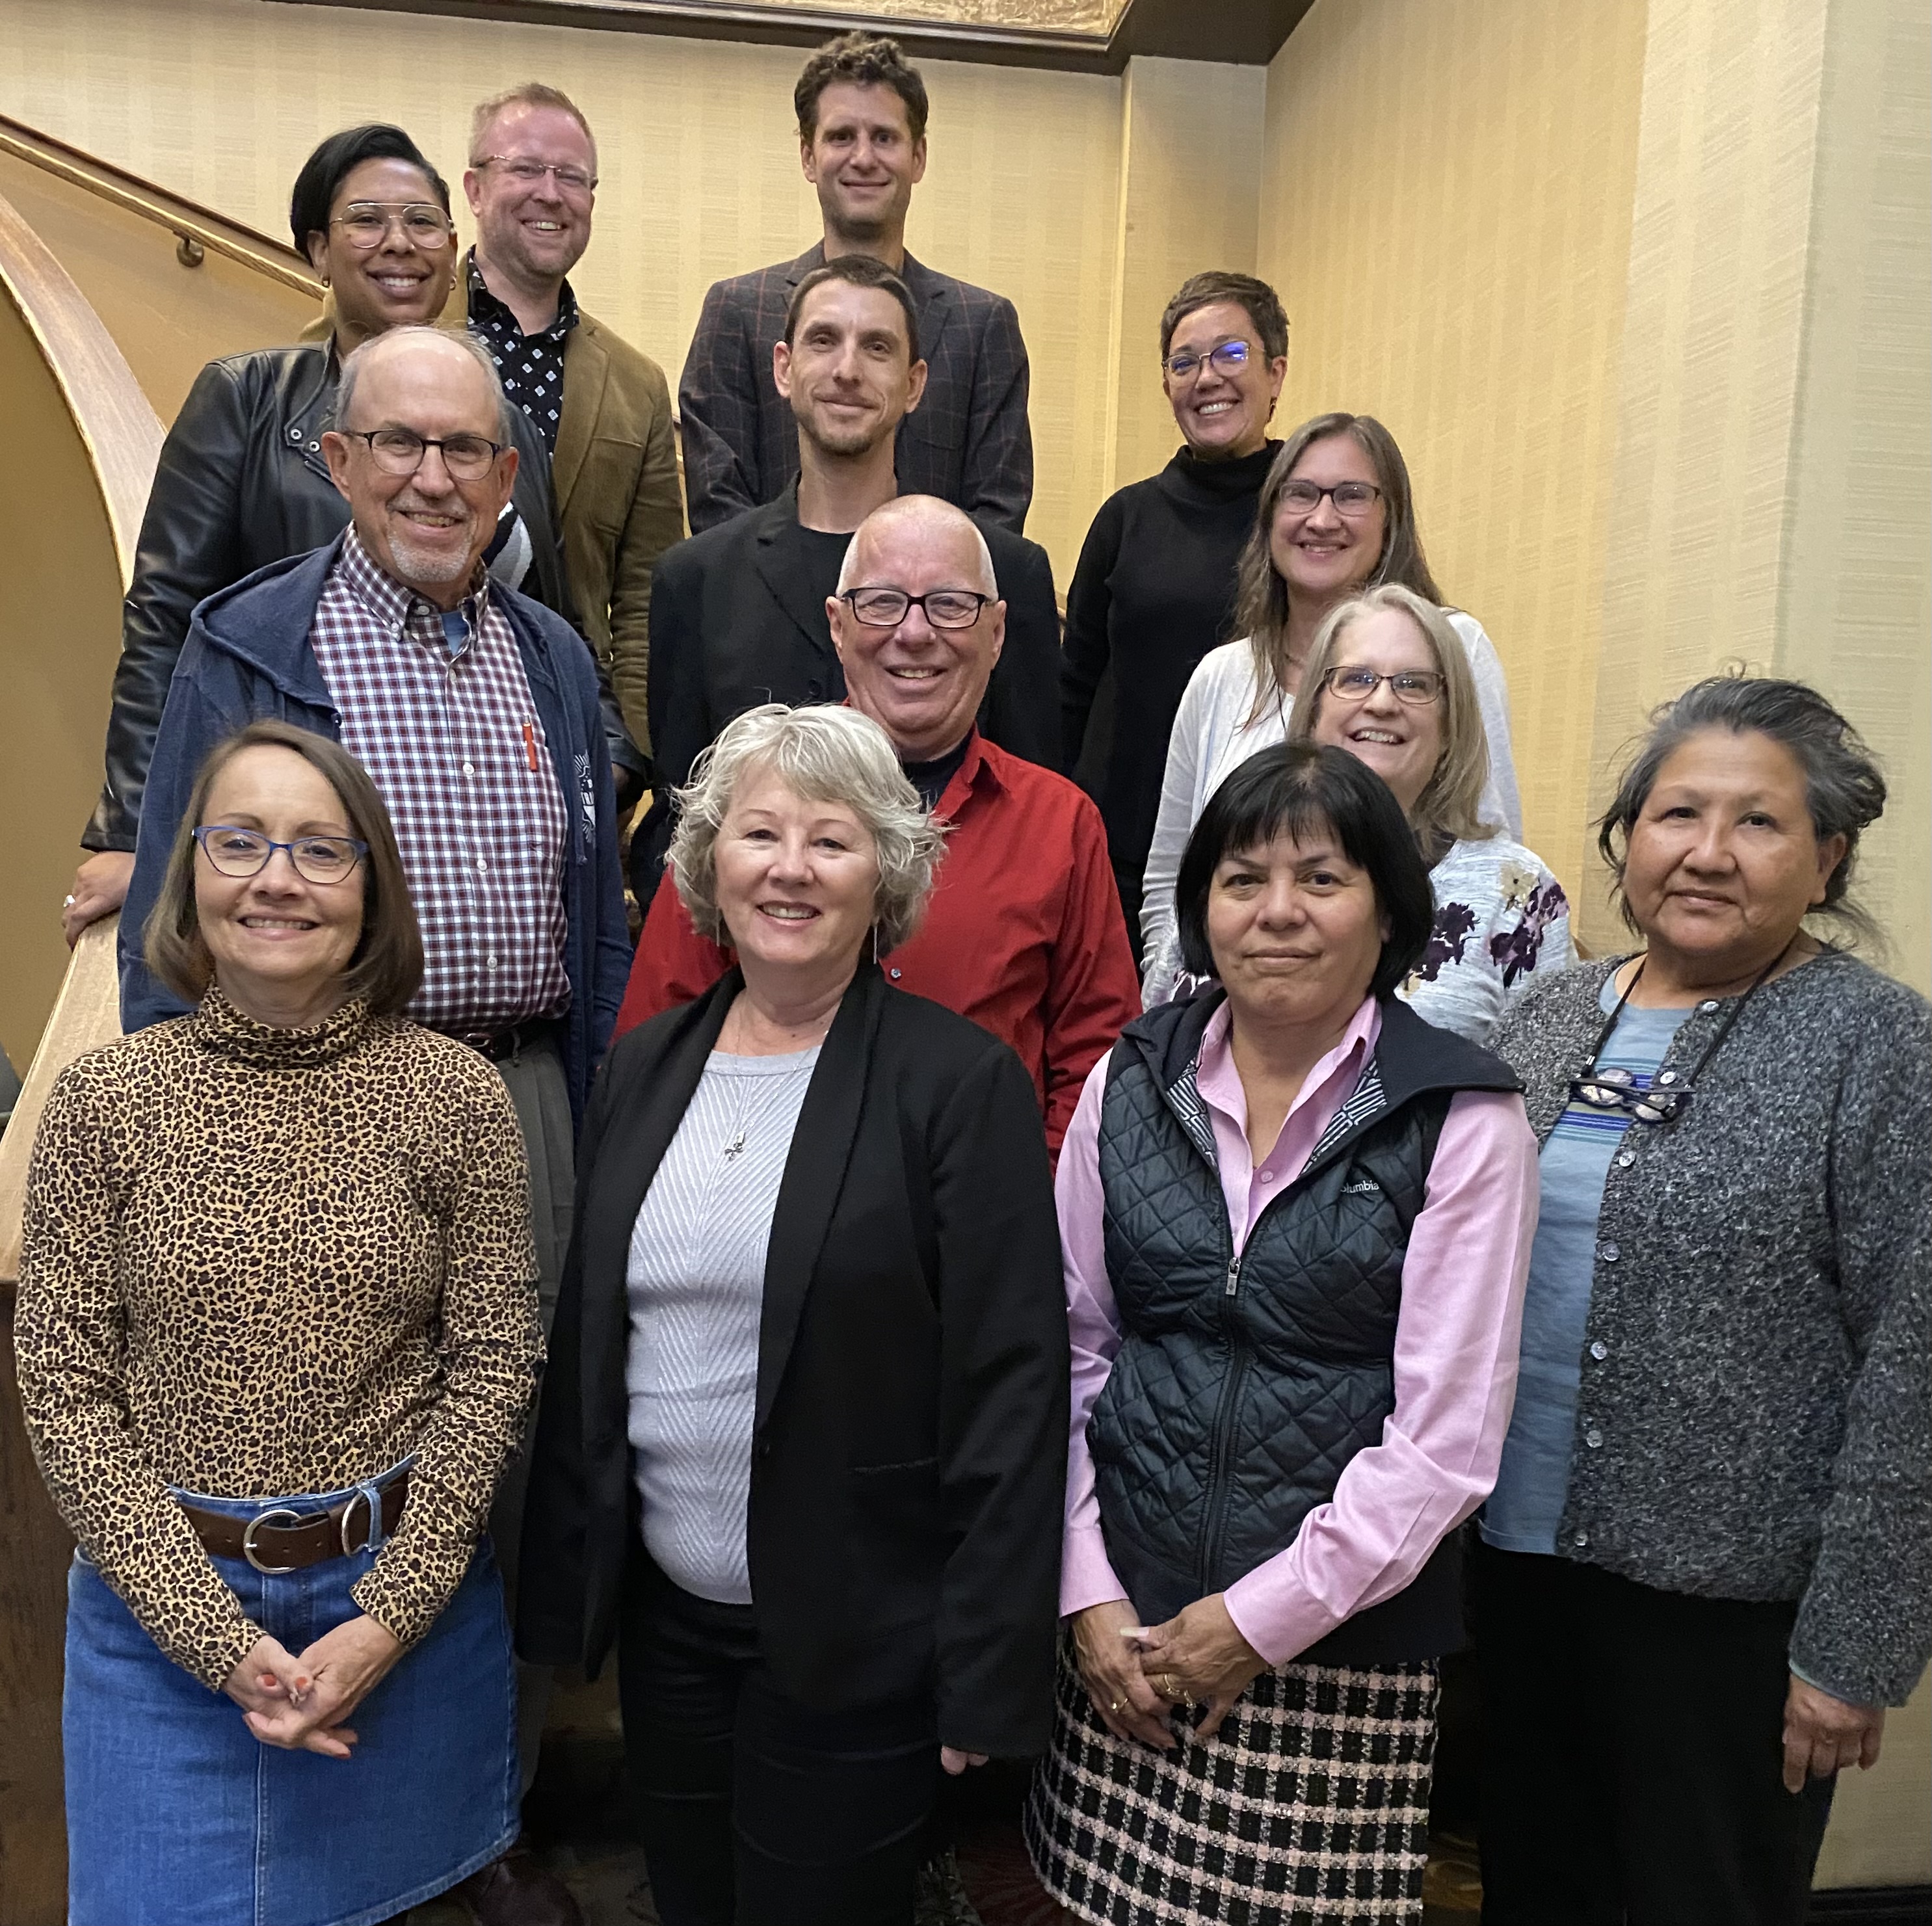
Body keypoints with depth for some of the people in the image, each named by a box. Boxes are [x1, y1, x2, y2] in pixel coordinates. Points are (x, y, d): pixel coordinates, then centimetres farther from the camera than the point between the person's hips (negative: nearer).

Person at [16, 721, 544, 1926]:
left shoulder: (456, 1094, -8)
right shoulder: (103, 1102, -6)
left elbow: (495, 1366, -6)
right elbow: (65, 1390, -6)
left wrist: (390, 1615, -11)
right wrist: (214, 1633, -10)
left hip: (409, 1593, 0)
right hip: (162, 1604, 0)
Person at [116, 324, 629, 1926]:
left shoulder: (555, 660, 11)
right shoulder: (247, 649, -2)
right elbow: (177, 920, -2)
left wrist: (594, 1126, 9)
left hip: (519, 1108, 4)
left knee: (510, 1472, 13)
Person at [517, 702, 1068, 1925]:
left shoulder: (961, 1080, -13)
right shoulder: (646, 1068, 3)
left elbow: (1010, 1387, -14)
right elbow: (587, 1343, 9)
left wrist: (986, 1667, -13)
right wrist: (561, 1584, 10)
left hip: (857, 1641, -5)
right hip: (664, 1617, 5)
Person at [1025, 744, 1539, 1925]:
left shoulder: (1463, 1120, -8)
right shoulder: (1132, 1083, 1)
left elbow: (1448, 1437, -10)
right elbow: (1074, 1349, 4)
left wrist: (1262, 1618, -9)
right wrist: (1090, 1594, -2)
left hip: (1342, 1648, -2)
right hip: (1125, 1628, 3)